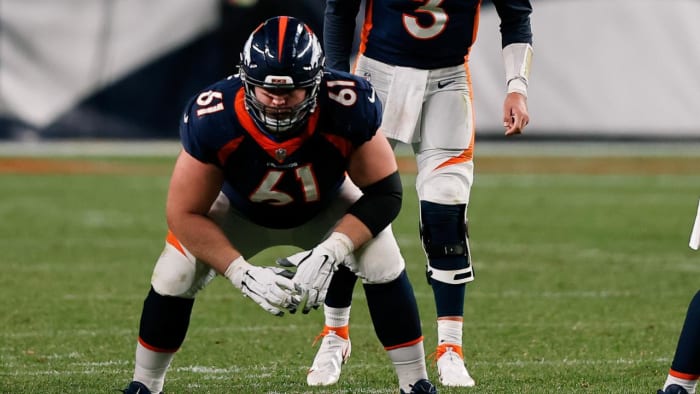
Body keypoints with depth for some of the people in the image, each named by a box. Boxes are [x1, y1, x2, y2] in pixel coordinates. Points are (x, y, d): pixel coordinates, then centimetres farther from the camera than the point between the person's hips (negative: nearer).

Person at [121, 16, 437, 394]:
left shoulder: (348, 108, -38)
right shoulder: (212, 120, -38)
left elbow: (383, 193, -26)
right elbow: (185, 213, -28)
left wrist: (329, 253, -40)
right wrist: (243, 274, -38)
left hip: (325, 207, 0)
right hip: (240, 210, 0)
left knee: (383, 265, -20)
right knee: (174, 278, -16)